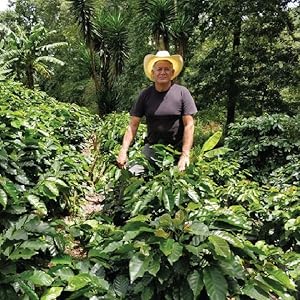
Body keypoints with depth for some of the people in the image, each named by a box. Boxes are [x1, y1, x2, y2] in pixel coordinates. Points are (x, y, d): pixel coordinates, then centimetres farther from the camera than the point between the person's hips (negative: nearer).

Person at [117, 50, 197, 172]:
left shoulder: (182, 93, -5)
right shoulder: (145, 95, 1)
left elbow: (189, 125, -7)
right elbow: (133, 125, 1)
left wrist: (185, 155, -14)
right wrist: (123, 151, -9)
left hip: (176, 148, -1)